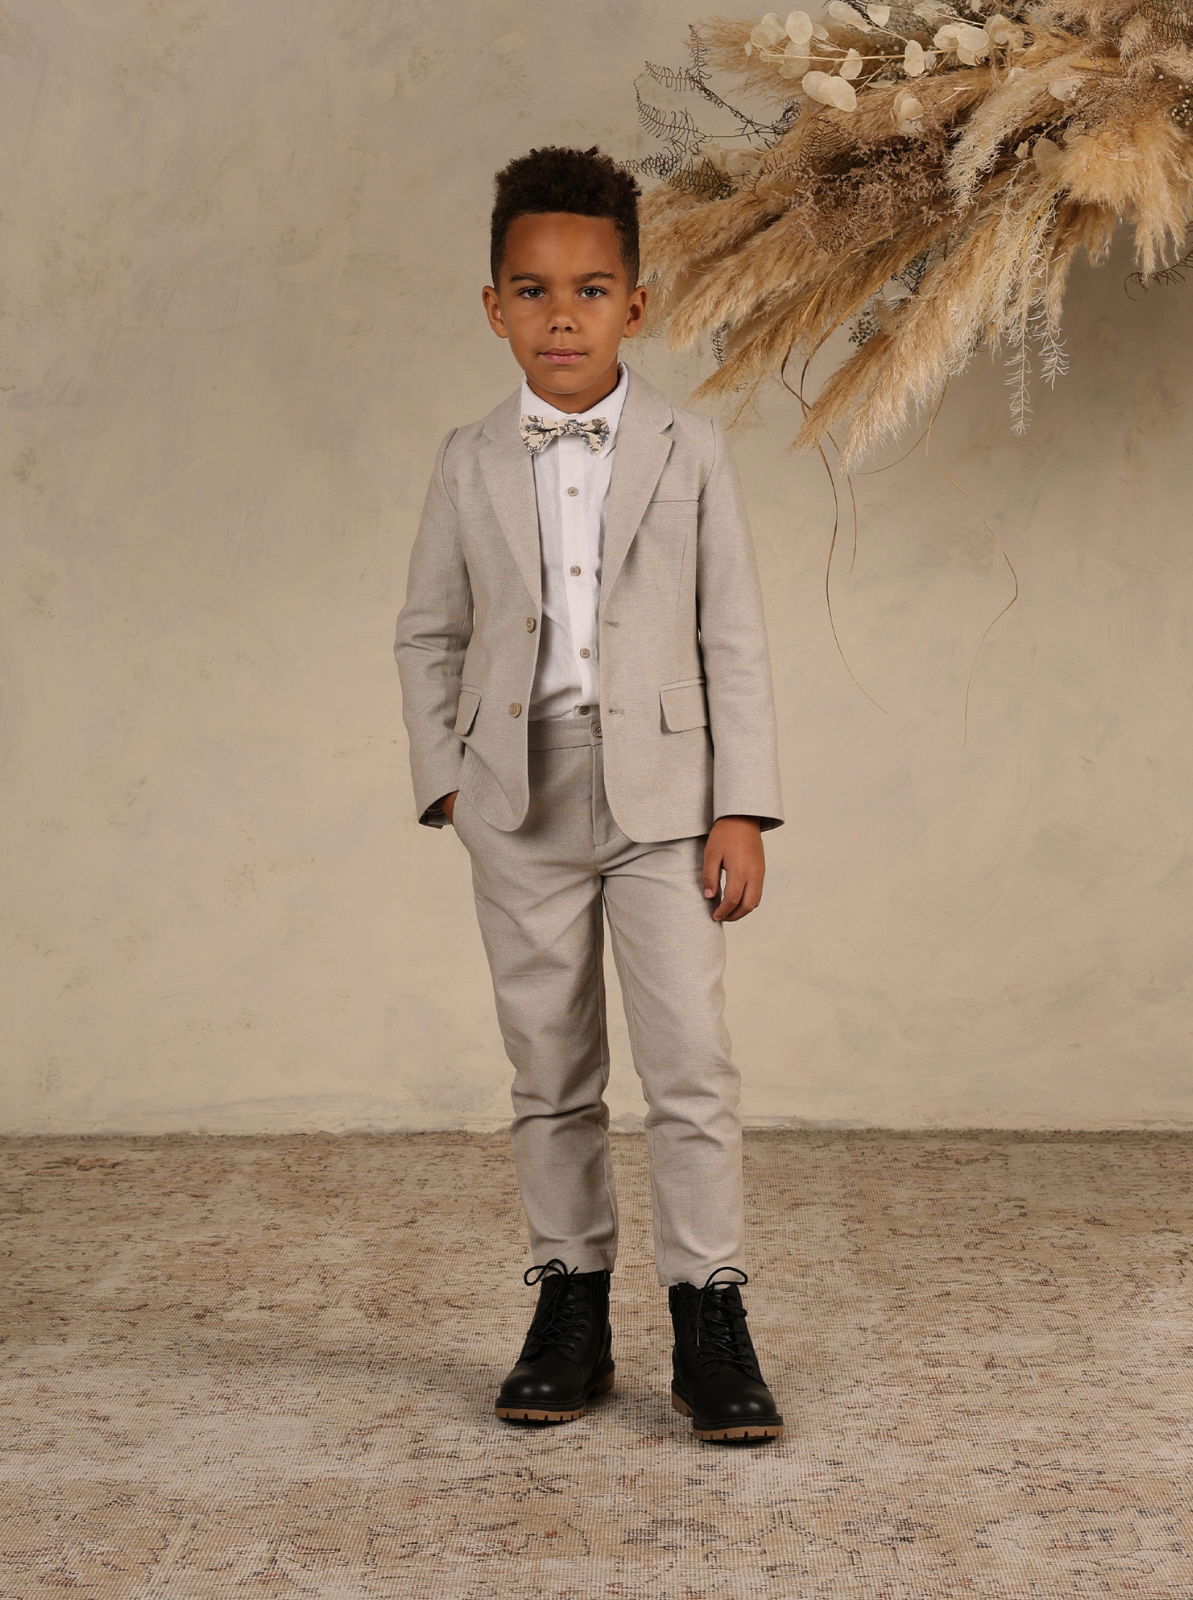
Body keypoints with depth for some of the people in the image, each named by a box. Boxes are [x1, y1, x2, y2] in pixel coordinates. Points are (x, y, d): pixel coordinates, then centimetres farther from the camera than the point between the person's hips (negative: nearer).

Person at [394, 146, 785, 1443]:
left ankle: (708, 1323, 1)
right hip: (521, 798, 2)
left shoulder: (690, 453, 2)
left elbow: (734, 641, 1)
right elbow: (427, 636, 12)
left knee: (691, 1060, -7)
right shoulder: (470, 464, 6)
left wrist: (742, 810, -5)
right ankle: (570, 1308, 19)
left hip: (661, 789, -2)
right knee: (550, 1070, 8)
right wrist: (447, 780, 1)